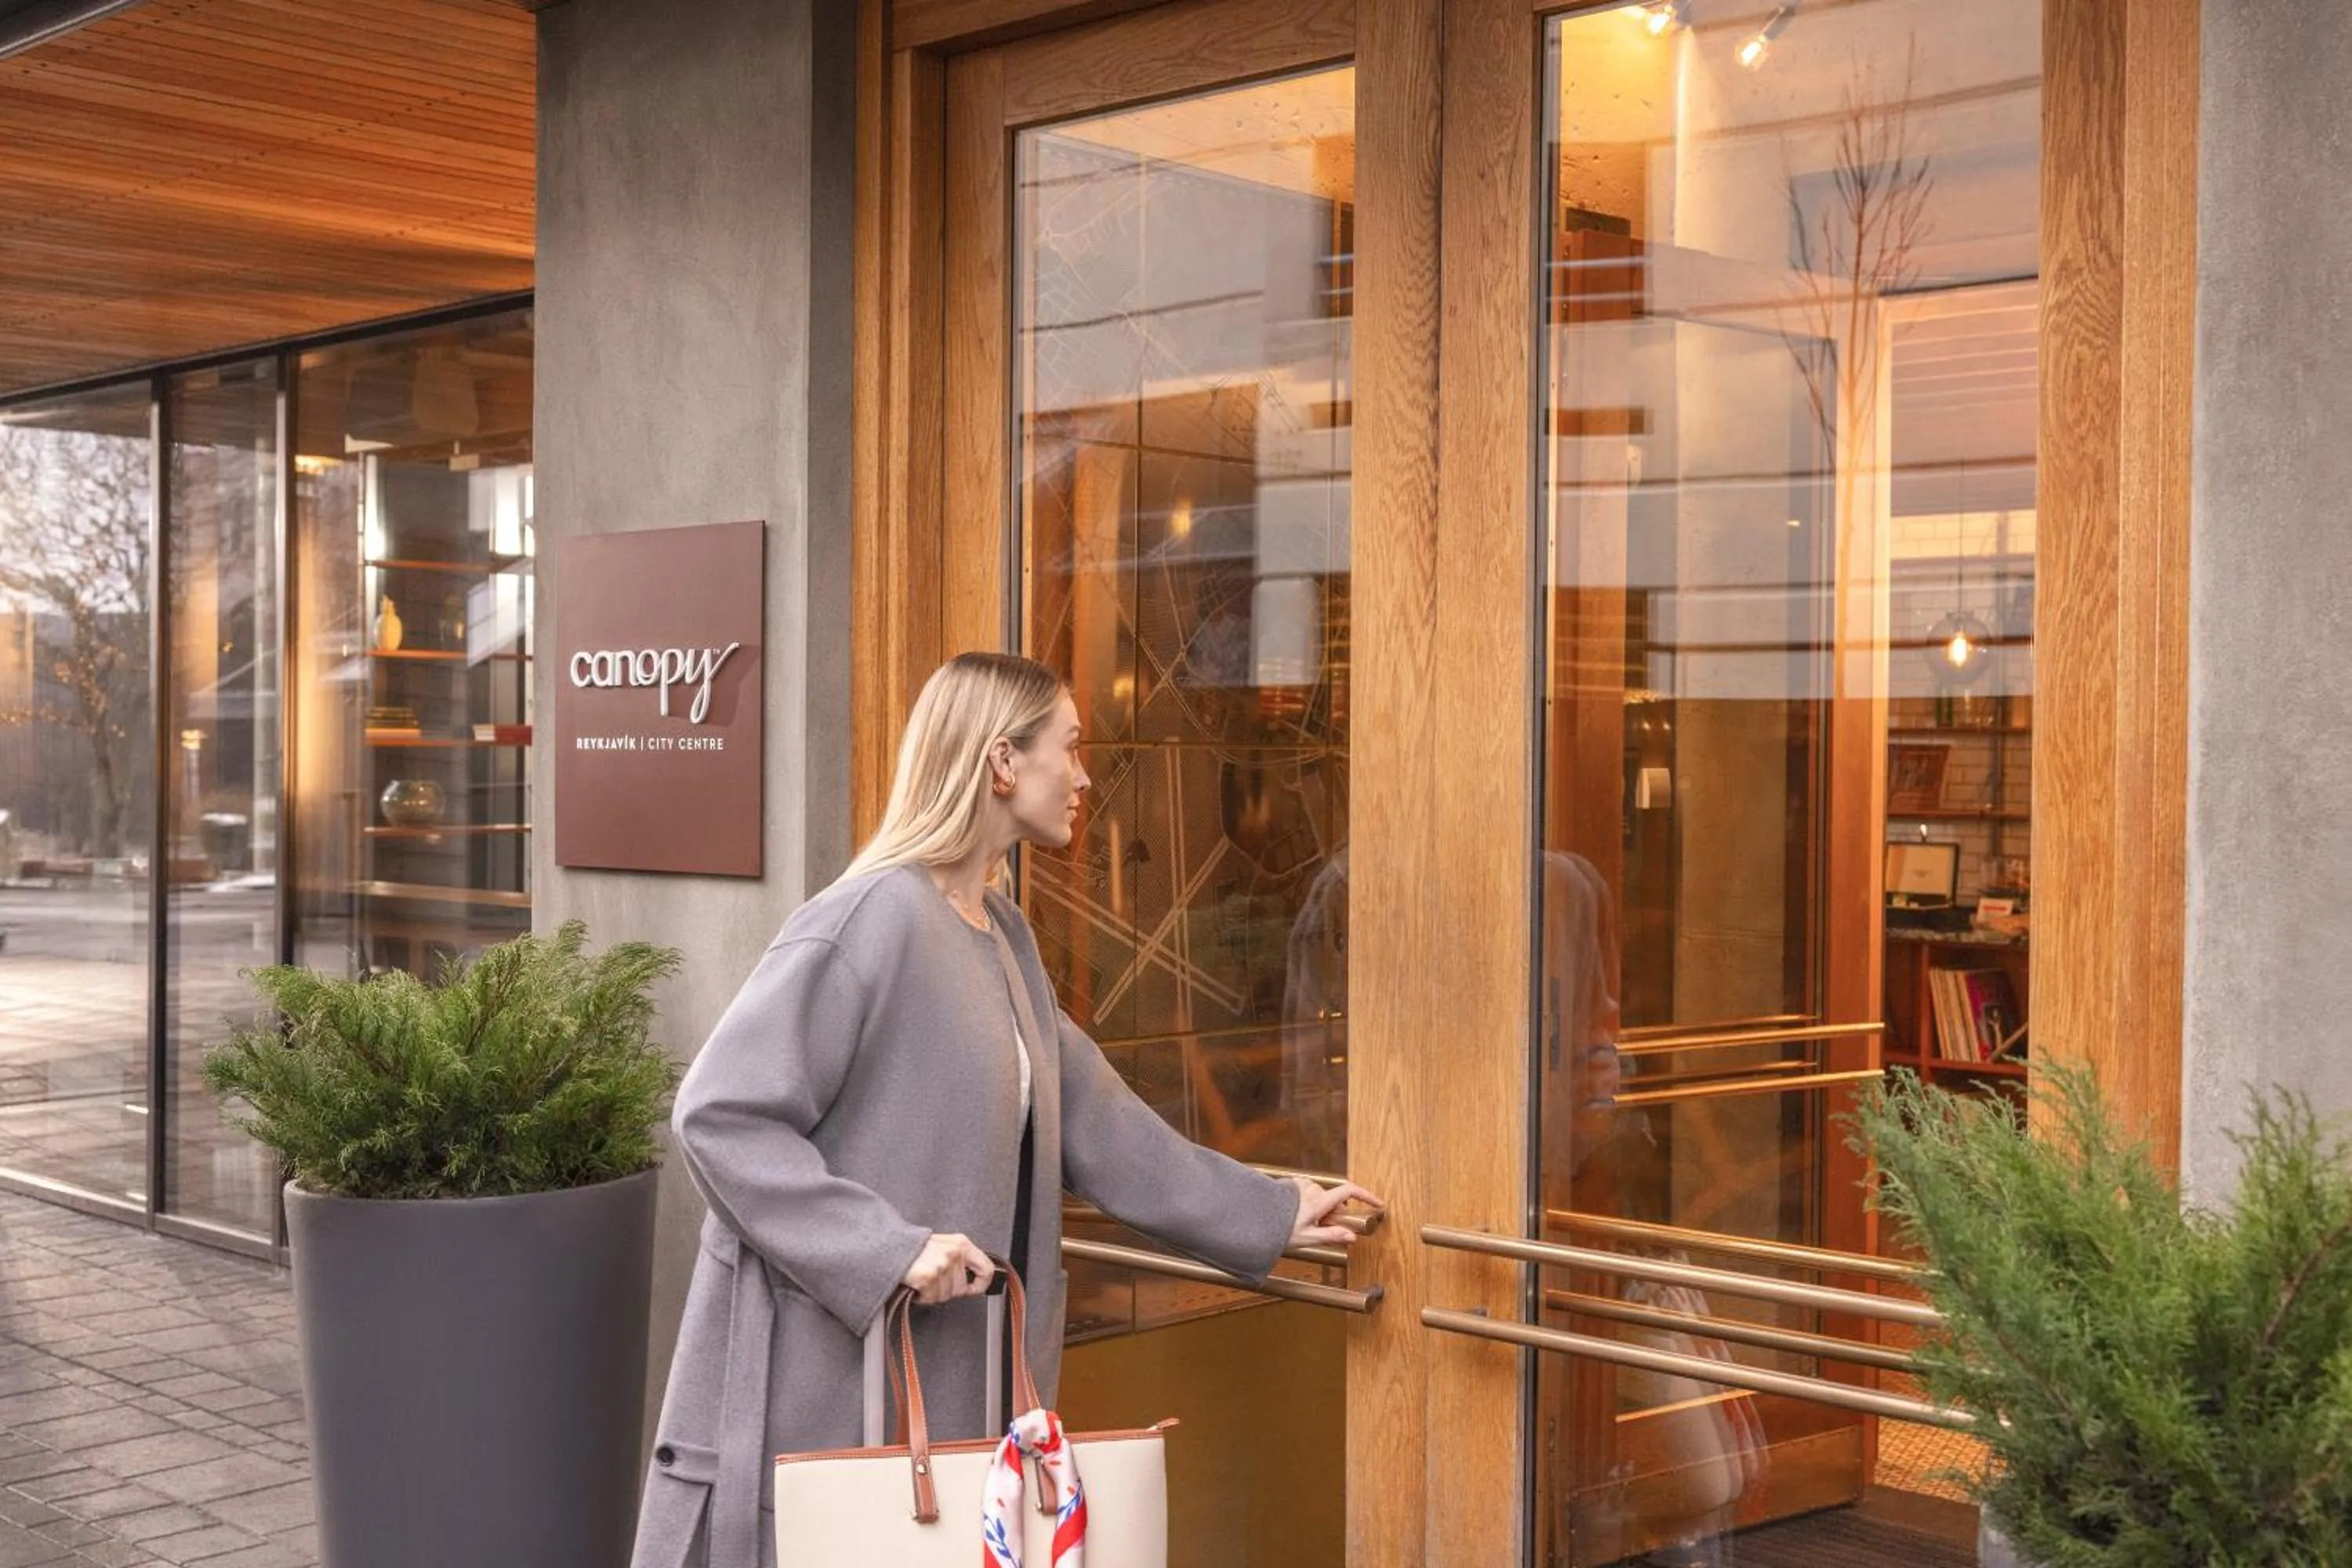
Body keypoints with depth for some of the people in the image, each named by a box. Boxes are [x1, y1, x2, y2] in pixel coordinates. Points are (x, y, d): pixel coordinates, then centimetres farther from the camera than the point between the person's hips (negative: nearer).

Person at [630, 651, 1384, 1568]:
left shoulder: (1004, 938, 12)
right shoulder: (872, 918, -16)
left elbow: (1097, 1124, 17)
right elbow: (720, 1116, -20)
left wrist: (1272, 1214, 20)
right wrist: (891, 1248, -24)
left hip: (946, 1379, 9)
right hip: (822, 1387, -8)